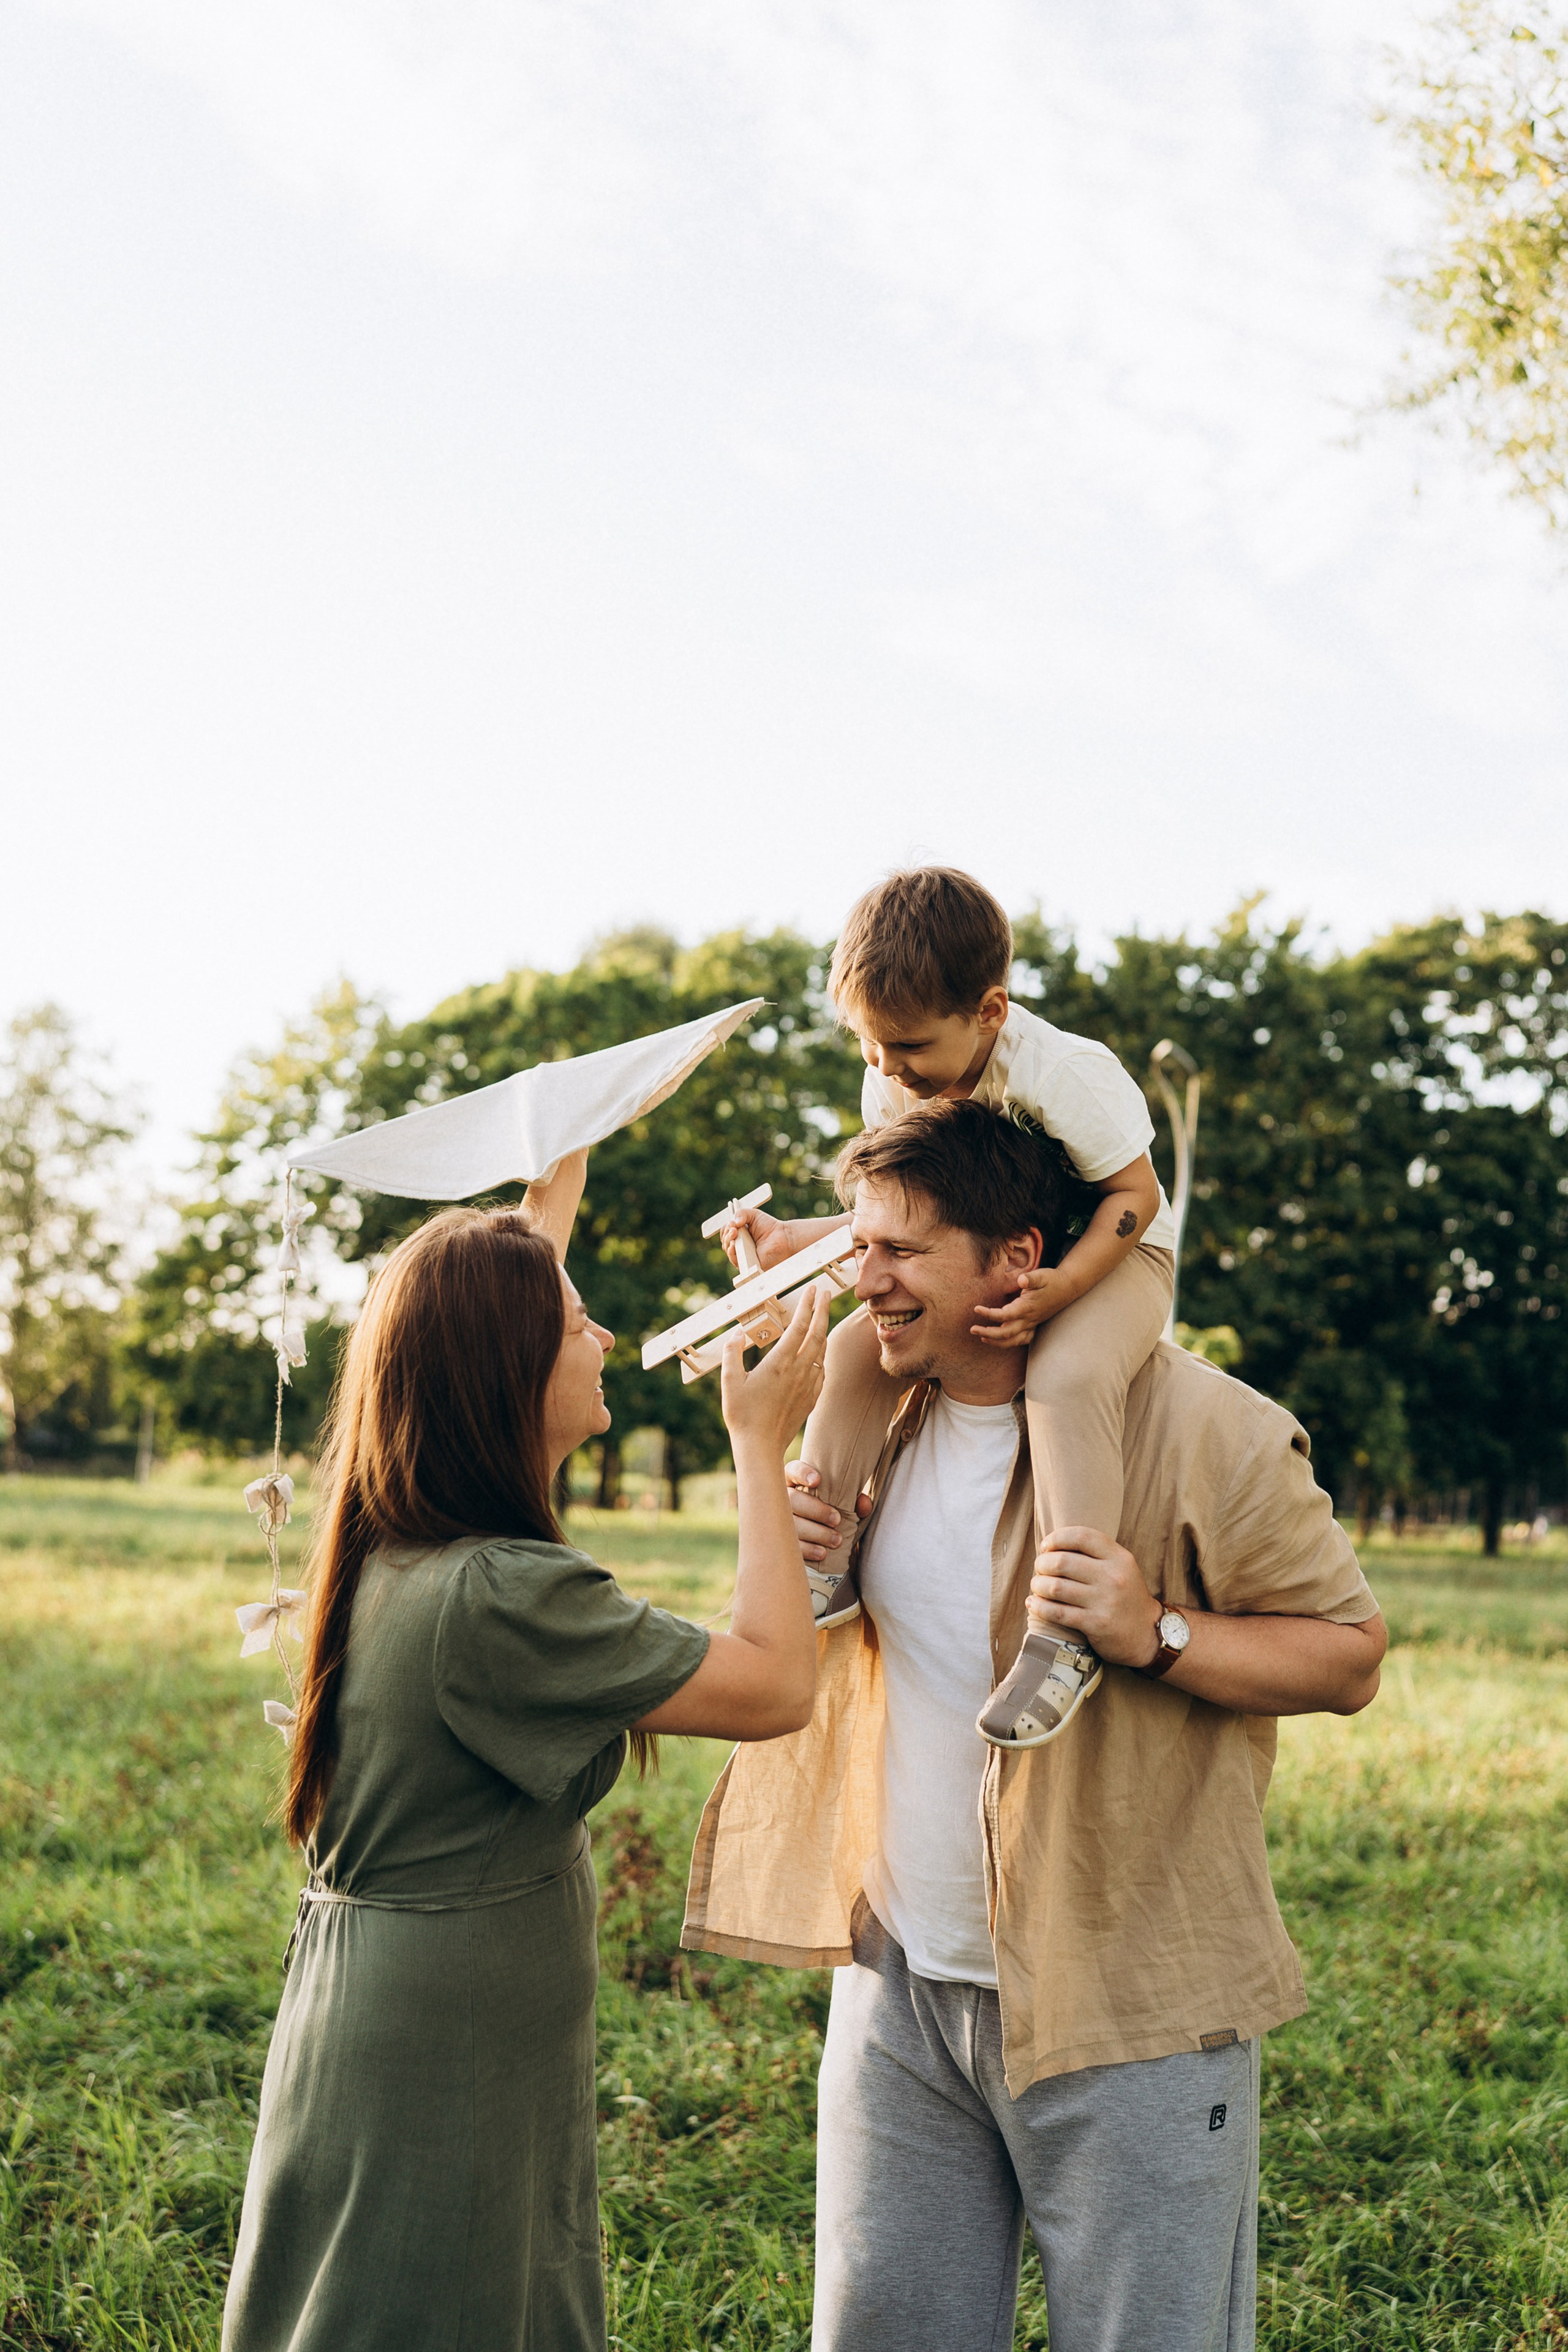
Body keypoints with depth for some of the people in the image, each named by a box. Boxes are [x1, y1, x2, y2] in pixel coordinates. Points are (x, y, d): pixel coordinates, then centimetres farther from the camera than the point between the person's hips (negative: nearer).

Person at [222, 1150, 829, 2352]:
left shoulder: (384, 1542, 1)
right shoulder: (497, 1597, -26)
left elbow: (479, 1318, 20)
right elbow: (777, 1685, -21)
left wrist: (559, 1182, 29)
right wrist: (762, 1448, -12)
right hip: (446, 2072, -9)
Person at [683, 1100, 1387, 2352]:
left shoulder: (1203, 1429, -14)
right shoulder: (863, 1412, 5)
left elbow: (1350, 1656, -9)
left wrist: (1156, 1634, -25)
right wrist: (786, 1551, -3)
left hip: (1127, 2008, -5)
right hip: (901, 1983, 5)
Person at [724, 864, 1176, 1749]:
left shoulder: (1065, 1073, -29)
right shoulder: (890, 1086, -9)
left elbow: (1134, 1194, -23)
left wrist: (1053, 1289, -37)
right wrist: (796, 1237, -3)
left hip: (1112, 1257, -7)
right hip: (984, 1264, 7)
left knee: (1066, 1376, -36)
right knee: (852, 1346, -10)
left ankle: (1071, 1632, -33)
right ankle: (824, 1567, -1)